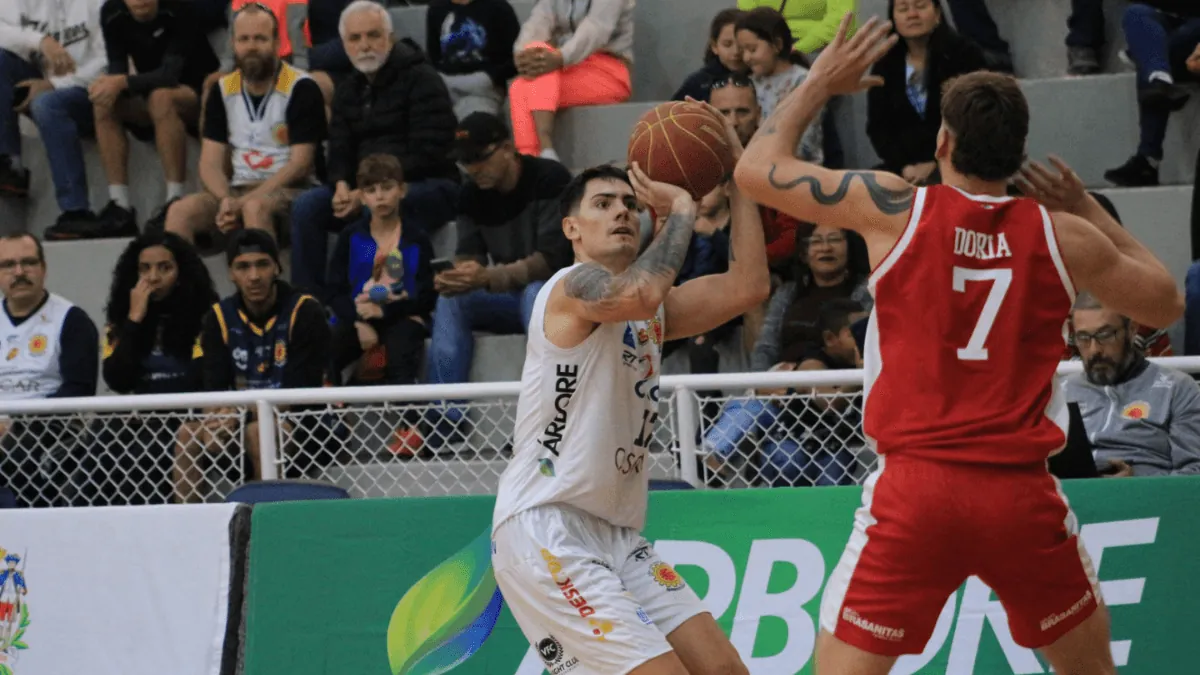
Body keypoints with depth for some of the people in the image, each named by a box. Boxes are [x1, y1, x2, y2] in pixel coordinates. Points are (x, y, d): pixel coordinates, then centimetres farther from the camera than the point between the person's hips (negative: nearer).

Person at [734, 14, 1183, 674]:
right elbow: (1165, 304, 20)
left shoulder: (894, 209, -2)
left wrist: (819, 83, 23)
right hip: (1023, 495, 2)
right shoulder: (1061, 235, 3)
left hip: (915, 490, -2)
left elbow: (756, 169, 9)